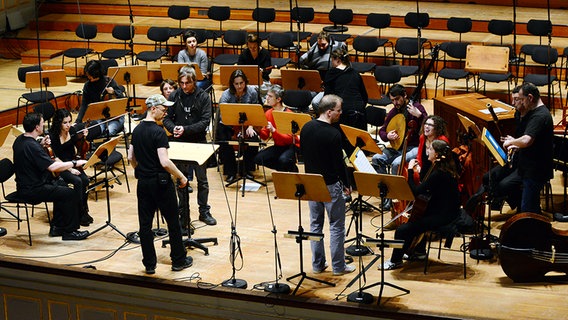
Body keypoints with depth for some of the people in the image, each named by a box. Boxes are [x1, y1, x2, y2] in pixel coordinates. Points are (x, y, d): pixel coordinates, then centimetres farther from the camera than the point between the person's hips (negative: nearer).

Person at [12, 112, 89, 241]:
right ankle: (70, 231, 0)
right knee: (70, 194, -11)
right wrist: (75, 163, -21)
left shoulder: (20, 140, 4)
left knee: (62, 187, 24)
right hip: (32, 190, -11)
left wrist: (41, 145, 7)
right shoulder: (31, 146, -26)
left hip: (24, 185, 11)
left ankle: (56, 227, 28)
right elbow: (53, 167, -31)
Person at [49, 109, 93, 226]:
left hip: (73, 164, 5)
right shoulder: (52, 136, -14)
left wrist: (83, 138, -13)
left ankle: (84, 210, -8)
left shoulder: (72, 131, -1)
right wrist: (69, 169, -22)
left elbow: (83, 149, 7)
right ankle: (81, 213, -17)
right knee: (77, 181, -28)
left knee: (85, 180, -23)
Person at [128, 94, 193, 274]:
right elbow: (164, 162, -25)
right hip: (161, 182, -7)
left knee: (145, 224, 7)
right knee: (173, 222, 7)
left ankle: (149, 264, 11)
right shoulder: (158, 132, -18)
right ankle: (179, 261, 16)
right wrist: (181, 177, -14)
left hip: (143, 183, 7)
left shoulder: (137, 130, 5)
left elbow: (131, 157, 12)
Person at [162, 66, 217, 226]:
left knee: (202, 180, 8)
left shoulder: (203, 97, -7)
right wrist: (173, 128, -19)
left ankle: (204, 211, 20)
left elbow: (205, 121, -12)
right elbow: (167, 118, 3)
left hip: (198, 142, -1)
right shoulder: (174, 96, 0)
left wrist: (185, 129, -22)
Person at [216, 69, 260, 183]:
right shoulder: (226, 95, -16)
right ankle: (231, 172, -12)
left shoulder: (252, 92, -7)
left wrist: (250, 126, -16)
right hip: (228, 124, -2)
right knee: (225, 142, -30)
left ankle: (248, 169, -6)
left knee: (253, 139, -26)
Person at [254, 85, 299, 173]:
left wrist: (273, 130, -38)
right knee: (258, 159, -15)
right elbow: (265, 136, 1)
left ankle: (292, 168, -1)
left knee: (283, 160, -37)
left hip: (291, 146, -6)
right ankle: (282, 168, 5)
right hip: (278, 146, 6)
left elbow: (289, 139, -26)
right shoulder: (268, 113, 1)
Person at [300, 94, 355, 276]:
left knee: (315, 223, 15)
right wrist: (347, 184, -3)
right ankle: (338, 266, 10)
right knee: (336, 226, 5)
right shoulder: (333, 134, -22)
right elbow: (339, 162, -16)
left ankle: (317, 264, 20)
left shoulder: (306, 128, -2)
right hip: (331, 185, -6)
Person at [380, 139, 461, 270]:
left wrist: (410, 171, -19)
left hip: (443, 215, -11)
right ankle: (419, 251, 41)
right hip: (444, 210, 11)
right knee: (414, 217, 34)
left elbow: (416, 192, -26)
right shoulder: (444, 169, 6)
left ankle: (395, 261, 6)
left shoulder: (439, 174, -25)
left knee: (402, 230, -13)